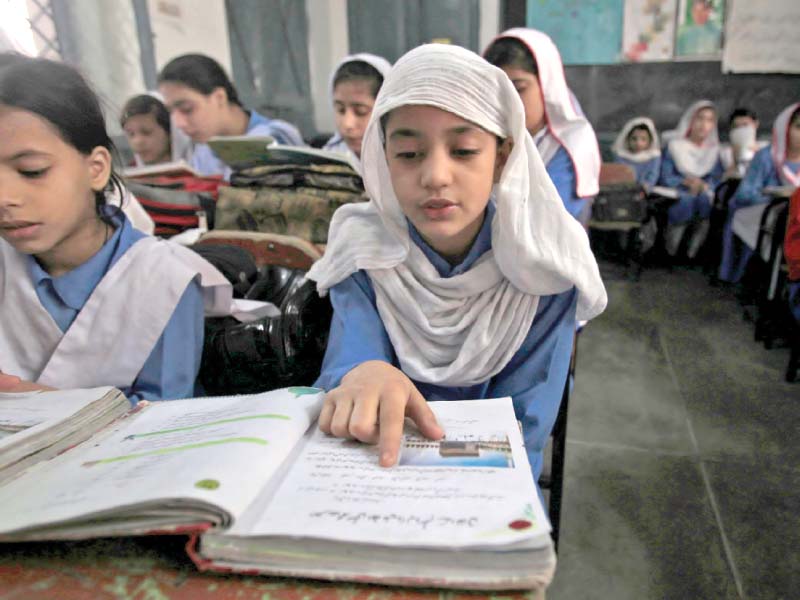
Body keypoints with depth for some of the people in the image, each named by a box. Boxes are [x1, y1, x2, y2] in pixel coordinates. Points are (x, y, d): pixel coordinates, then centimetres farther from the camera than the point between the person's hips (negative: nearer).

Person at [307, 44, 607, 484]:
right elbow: (347, 355, -21)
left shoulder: (543, 264, -13)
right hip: (377, 468, 3)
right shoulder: (364, 251, -9)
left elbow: (520, 432, -12)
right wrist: (360, 374, -43)